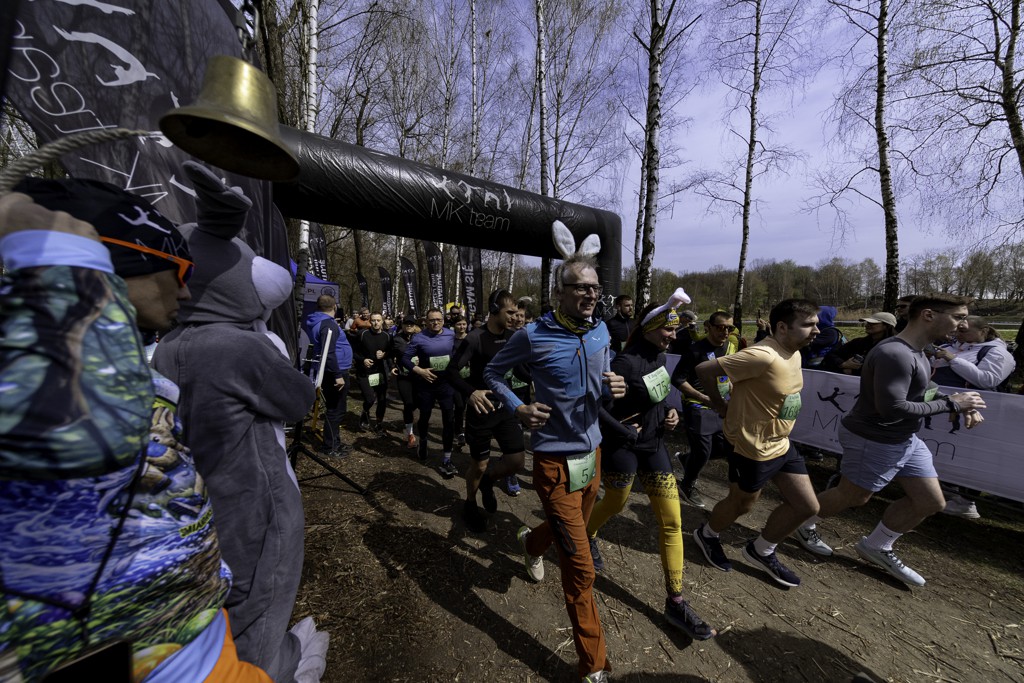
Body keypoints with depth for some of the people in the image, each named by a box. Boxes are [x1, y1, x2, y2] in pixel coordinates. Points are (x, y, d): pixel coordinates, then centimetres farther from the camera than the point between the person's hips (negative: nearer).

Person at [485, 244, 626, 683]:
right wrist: (518, 409, -17)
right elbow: (492, 373, -2)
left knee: (573, 530, 29)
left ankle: (531, 541, 62)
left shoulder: (601, 331, 0)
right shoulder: (533, 336, -16)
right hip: (555, 459, -6)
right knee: (580, 568, 0)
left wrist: (614, 388, -10)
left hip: (592, 452, 7)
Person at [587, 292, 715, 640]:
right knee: (615, 504, 18)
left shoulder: (658, 355, 0)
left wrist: (669, 412, -1)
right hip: (622, 447, -7)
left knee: (672, 520, 8)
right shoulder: (626, 362, -25)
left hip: (653, 443, 7)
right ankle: (587, 537, 52)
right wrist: (626, 432, -19)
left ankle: (675, 602, 25)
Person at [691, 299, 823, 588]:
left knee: (807, 505, 16)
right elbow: (704, 370, -30)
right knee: (742, 504, 12)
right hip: (754, 448, -9)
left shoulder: (794, 354, 2)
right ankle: (707, 534, 42)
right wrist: (720, 404, -16)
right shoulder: (763, 356, -29)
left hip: (781, 444, 9)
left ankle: (761, 551, 36)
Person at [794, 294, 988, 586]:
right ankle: (804, 524, 33)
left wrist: (965, 404, 0)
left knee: (931, 502, 17)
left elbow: (925, 390, 17)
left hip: (906, 439, 10)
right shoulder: (895, 354, -27)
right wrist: (951, 404, -19)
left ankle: (875, 546, 33)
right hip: (874, 441, -10)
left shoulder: (916, 352, 5)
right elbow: (893, 408, -30)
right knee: (851, 497, 8)